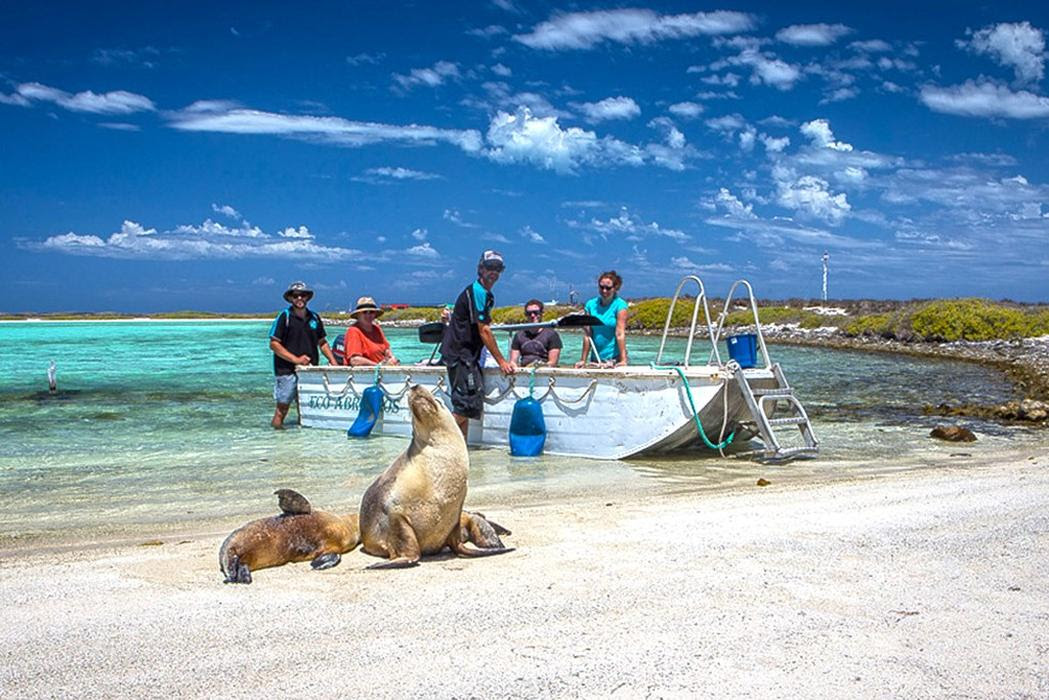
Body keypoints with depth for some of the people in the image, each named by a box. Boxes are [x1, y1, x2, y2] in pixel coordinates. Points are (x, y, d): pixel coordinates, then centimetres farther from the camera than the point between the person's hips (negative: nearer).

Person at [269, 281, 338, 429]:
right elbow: (274, 344, -8)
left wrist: (333, 361, 6)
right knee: (283, 405, -4)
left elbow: (322, 342, 21)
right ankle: (277, 423, 9)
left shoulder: (314, 318, 12)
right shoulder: (284, 317, -3)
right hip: (287, 370, -4)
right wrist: (296, 359, -14)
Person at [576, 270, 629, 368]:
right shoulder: (590, 305, 6)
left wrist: (623, 360, -20)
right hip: (595, 358, 4)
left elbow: (620, 334, -13)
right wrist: (583, 360, 0)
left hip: (615, 358, -3)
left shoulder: (620, 305, -4)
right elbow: (587, 335, 4)